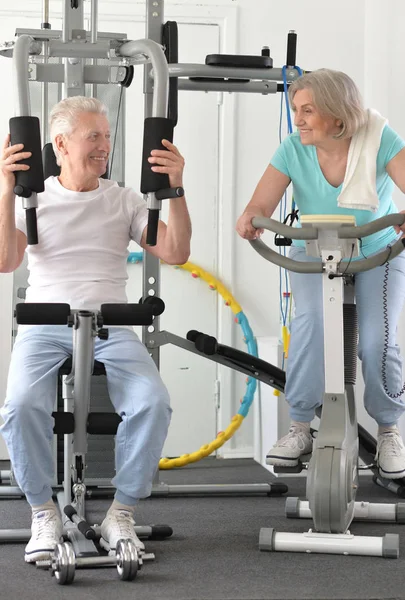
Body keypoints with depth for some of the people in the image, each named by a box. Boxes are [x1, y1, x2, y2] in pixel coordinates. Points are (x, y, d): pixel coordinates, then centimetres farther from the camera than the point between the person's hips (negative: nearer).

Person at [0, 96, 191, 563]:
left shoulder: (124, 201, 12)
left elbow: (175, 253, 1)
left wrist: (175, 189, -12)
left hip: (110, 327, 1)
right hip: (45, 327, -1)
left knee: (153, 402, -29)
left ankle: (120, 514, -13)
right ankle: (44, 514, -12)